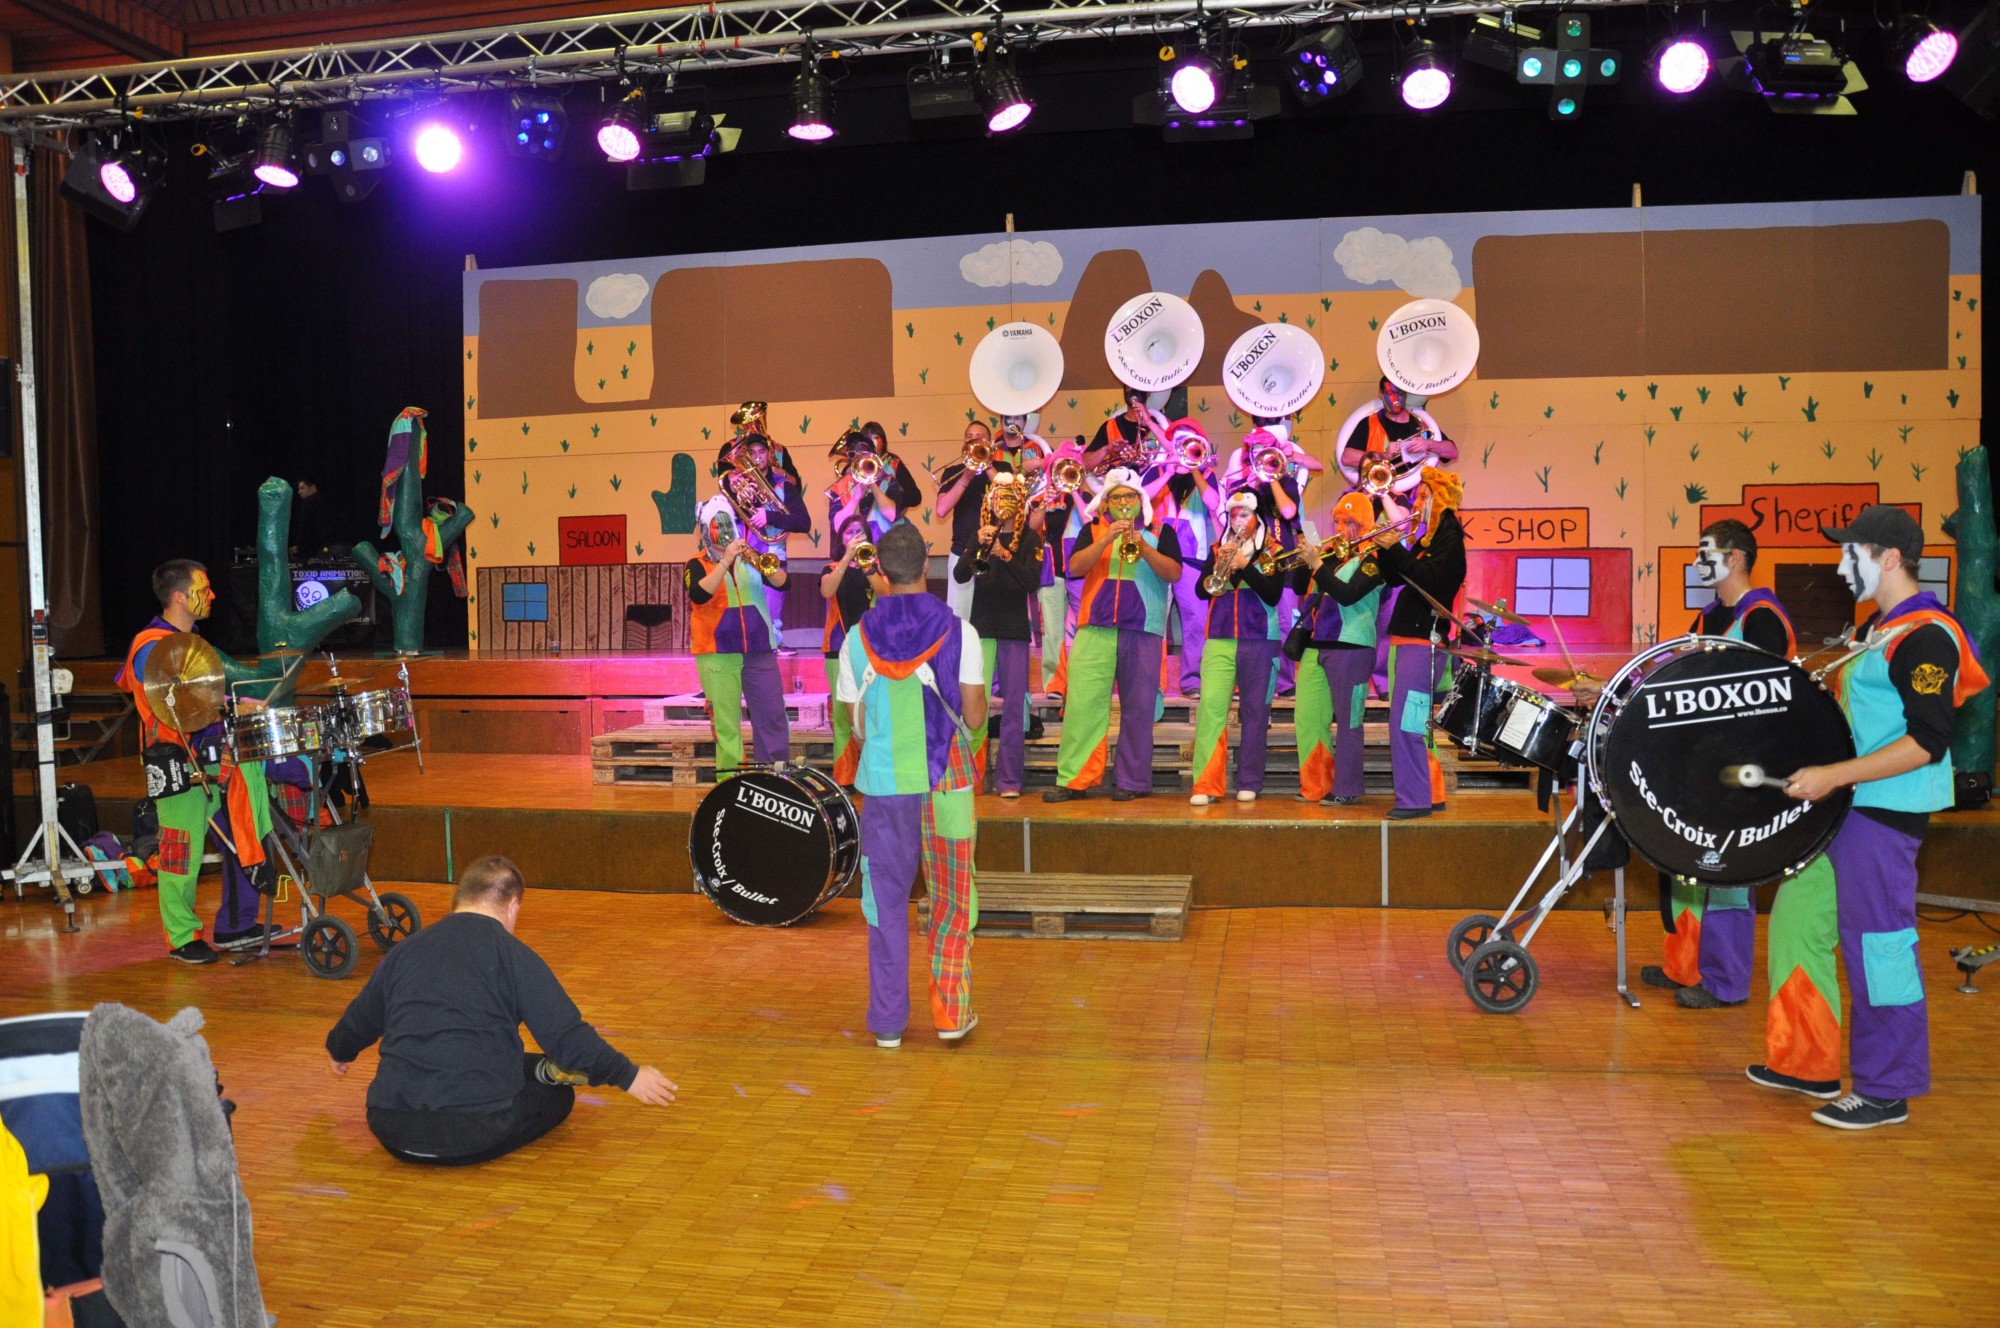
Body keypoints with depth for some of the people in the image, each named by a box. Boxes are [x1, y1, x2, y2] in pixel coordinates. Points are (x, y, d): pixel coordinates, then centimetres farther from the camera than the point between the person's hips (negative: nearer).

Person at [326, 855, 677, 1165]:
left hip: (391, 1131, 5)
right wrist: (629, 1076, 6)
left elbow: (359, 1020, 30)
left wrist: (339, 1052, 53)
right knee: (556, 1094, 22)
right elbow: (566, 1035, -6)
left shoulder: (402, 952, 14)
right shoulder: (513, 954, -1)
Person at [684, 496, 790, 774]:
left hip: (759, 650, 3)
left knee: (773, 715, 0)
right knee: (726, 720, -2)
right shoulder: (697, 564, 3)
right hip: (717, 654, -3)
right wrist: (725, 561, -22)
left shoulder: (749, 559, 13)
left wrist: (761, 564, -19)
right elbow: (699, 595, -18)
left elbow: (781, 582, -2)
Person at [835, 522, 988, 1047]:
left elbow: (857, 725, 4)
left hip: (883, 781, 1)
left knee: (887, 900, 10)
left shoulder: (858, 638, -1)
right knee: (951, 899, 13)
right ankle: (951, 1012, 16)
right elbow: (975, 717, -5)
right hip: (946, 781, -1)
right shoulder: (958, 630, -6)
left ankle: (888, 1022, 16)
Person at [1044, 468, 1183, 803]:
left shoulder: (1160, 532, 11)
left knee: (1138, 707, 1)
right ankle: (1073, 779, -2)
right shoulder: (1093, 530, 13)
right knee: (1083, 702, -5)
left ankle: (1132, 781, 8)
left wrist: (1143, 546, -15)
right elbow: (1074, 567, -2)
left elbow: (1173, 574, -3)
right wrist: (1107, 540, -14)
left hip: (1143, 629, 0)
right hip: (1096, 628, 1)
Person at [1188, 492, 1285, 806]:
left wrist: (1244, 567, -17)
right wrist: (1220, 564, -11)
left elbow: (1273, 595, -8)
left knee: (1255, 711, 3)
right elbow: (1201, 590, 3)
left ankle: (1249, 783, 12)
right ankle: (1206, 784, -12)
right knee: (1210, 705, -11)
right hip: (1219, 639, 1)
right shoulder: (1218, 549, 13)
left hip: (1259, 640, -1)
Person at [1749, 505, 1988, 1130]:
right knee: (1799, 919, 14)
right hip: (1843, 805, 10)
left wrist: (1833, 776, -26)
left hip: (1885, 812, -10)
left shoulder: (1924, 635, -16)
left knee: (1877, 942, -3)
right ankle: (1808, 1064, 25)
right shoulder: (1877, 628, 15)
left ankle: (1888, 1091, 10)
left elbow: (1929, 741, -23)